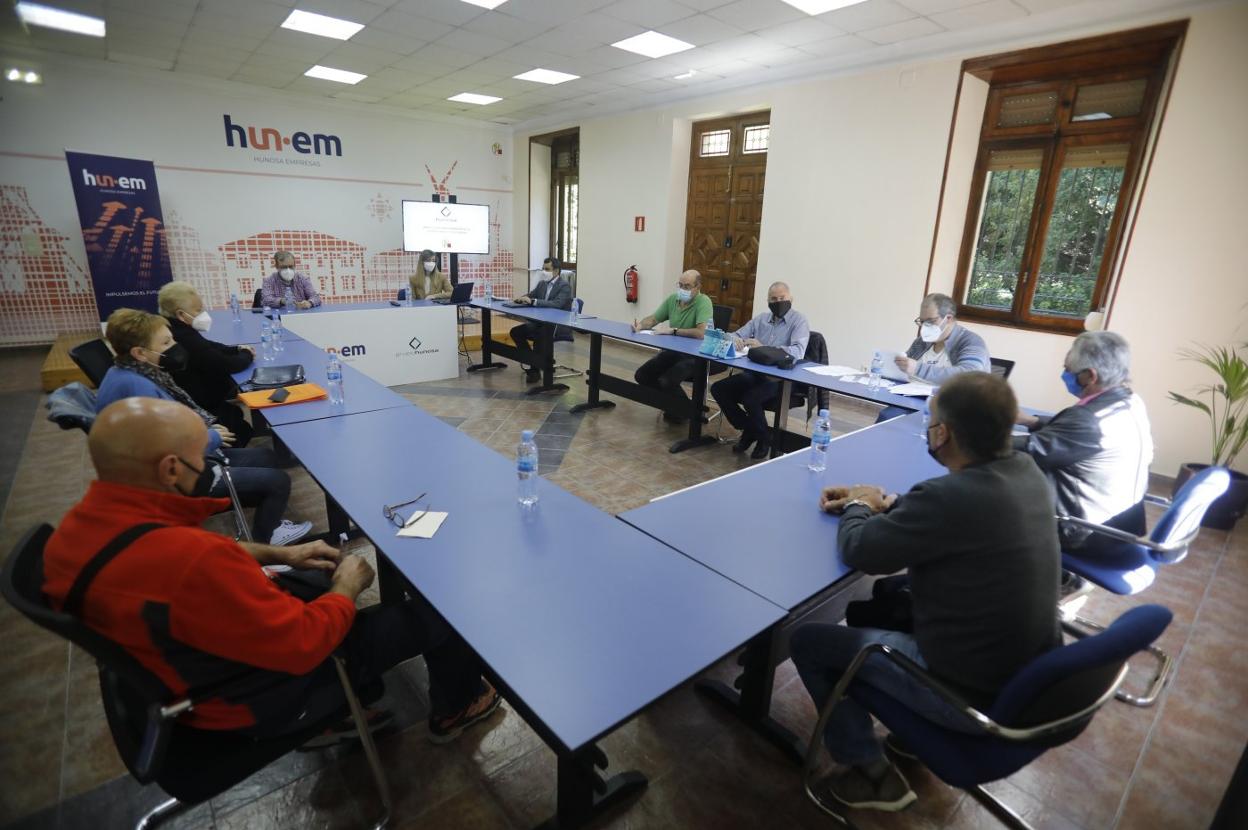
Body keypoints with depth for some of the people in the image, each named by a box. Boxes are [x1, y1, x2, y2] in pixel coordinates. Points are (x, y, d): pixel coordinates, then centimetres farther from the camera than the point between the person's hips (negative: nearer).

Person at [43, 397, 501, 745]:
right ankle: (455, 707, 31)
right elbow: (305, 643, -30)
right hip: (259, 697, -8)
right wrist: (347, 586, -13)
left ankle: (350, 702, 35)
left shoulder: (83, 524, -10)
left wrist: (279, 553, 3)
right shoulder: (189, 561, -40)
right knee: (437, 611, -1)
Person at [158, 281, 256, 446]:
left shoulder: (175, 330, 0)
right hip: (202, 407, -9)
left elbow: (208, 346, 16)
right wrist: (247, 355, -5)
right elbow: (228, 365, -25)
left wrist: (237, 349, 1)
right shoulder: (185, 338, -30)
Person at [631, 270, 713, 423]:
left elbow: (702, 332, -33)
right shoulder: (672, 299, 2)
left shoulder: (703, 302, -19)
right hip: (672, 351, 8)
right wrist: (640, 324, -11)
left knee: (666, 381, -28)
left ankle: (687, 410, 4)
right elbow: (653, 319, 12)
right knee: (641, 375, -4)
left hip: (694, 356, -7)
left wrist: (672, 330, -27)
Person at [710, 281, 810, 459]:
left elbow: (798, 352, -22)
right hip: (754, 374, 7)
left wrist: (763, 348, -27)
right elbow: (737, 335, 13)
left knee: (750, 398, -33)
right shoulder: (761, 318, 13)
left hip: (782, 379, -7)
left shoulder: (799, 320, -5)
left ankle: (763, 439, -1)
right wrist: (735, 340, -14)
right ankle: (748, 430, 8)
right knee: (718, 389, -10)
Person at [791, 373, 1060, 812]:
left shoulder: (954, 495, -32)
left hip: (971, 695, -8)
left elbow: (860, 549, -18)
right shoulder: (1027, 472, -6)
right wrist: (883, 503, 5)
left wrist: (857, 507, 2)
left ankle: (872, 773, 17)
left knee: (807, 640, 5)